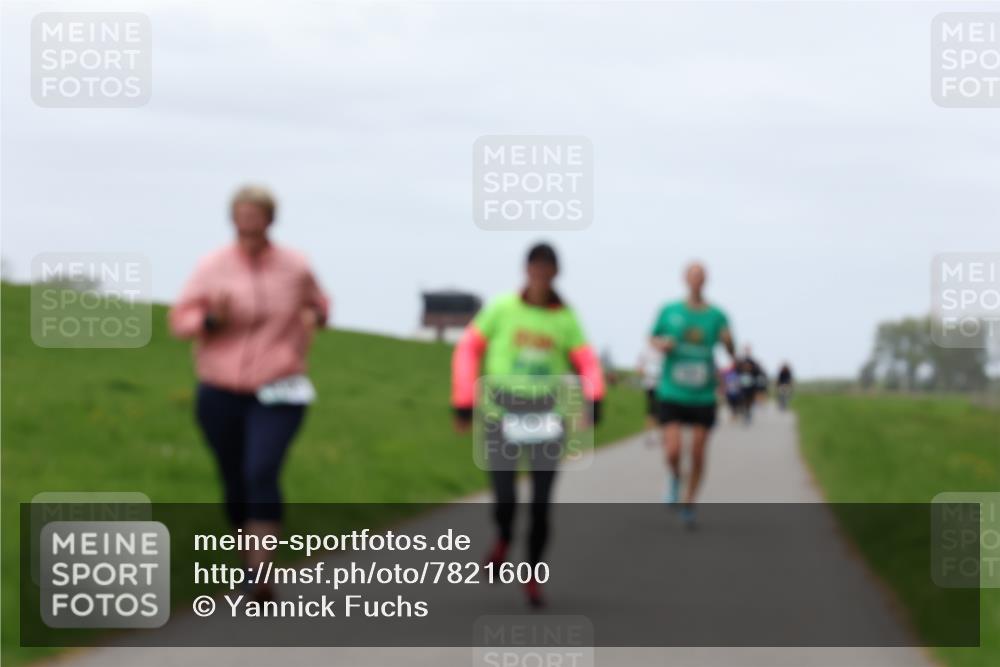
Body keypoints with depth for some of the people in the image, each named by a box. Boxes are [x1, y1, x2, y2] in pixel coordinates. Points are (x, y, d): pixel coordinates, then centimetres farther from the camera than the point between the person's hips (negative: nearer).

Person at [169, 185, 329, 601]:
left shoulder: (295, 268, 1)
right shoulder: (213, 267, -2)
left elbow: (318, 302, 20)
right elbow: (180, 321, -1)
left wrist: (315, 316, -4)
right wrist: (212, 318, -22)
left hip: (277, 396, -2)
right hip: (221, 396, 2)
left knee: (261, 473, -21)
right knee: (235, 485, 10)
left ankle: (261, 578, -25)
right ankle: (250, 554, 36)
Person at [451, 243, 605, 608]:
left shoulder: (566, 318, 3)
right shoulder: (502, 308, 0)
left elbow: (587, 365, 5)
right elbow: (469, 349, 6)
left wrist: (594, 398, -15)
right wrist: (464, 403, 2)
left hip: (546, 417, 1)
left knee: (541, 505, -1)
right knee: (504, 498, -11)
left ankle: (533, 576, 18)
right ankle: (503, 541, 25)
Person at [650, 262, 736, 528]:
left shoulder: (717, 316, -3)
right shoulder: (669, 312, -4)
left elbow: (732, 354, 3)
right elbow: (652, 338, 13)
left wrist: (728, 342, -20)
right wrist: (660, 344, -10)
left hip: (703, 396, 1)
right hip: (672, 394, -1)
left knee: (698, 454, 5)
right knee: (673, 451, -13)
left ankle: (688, 504, 27)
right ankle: (674, 477, 23)